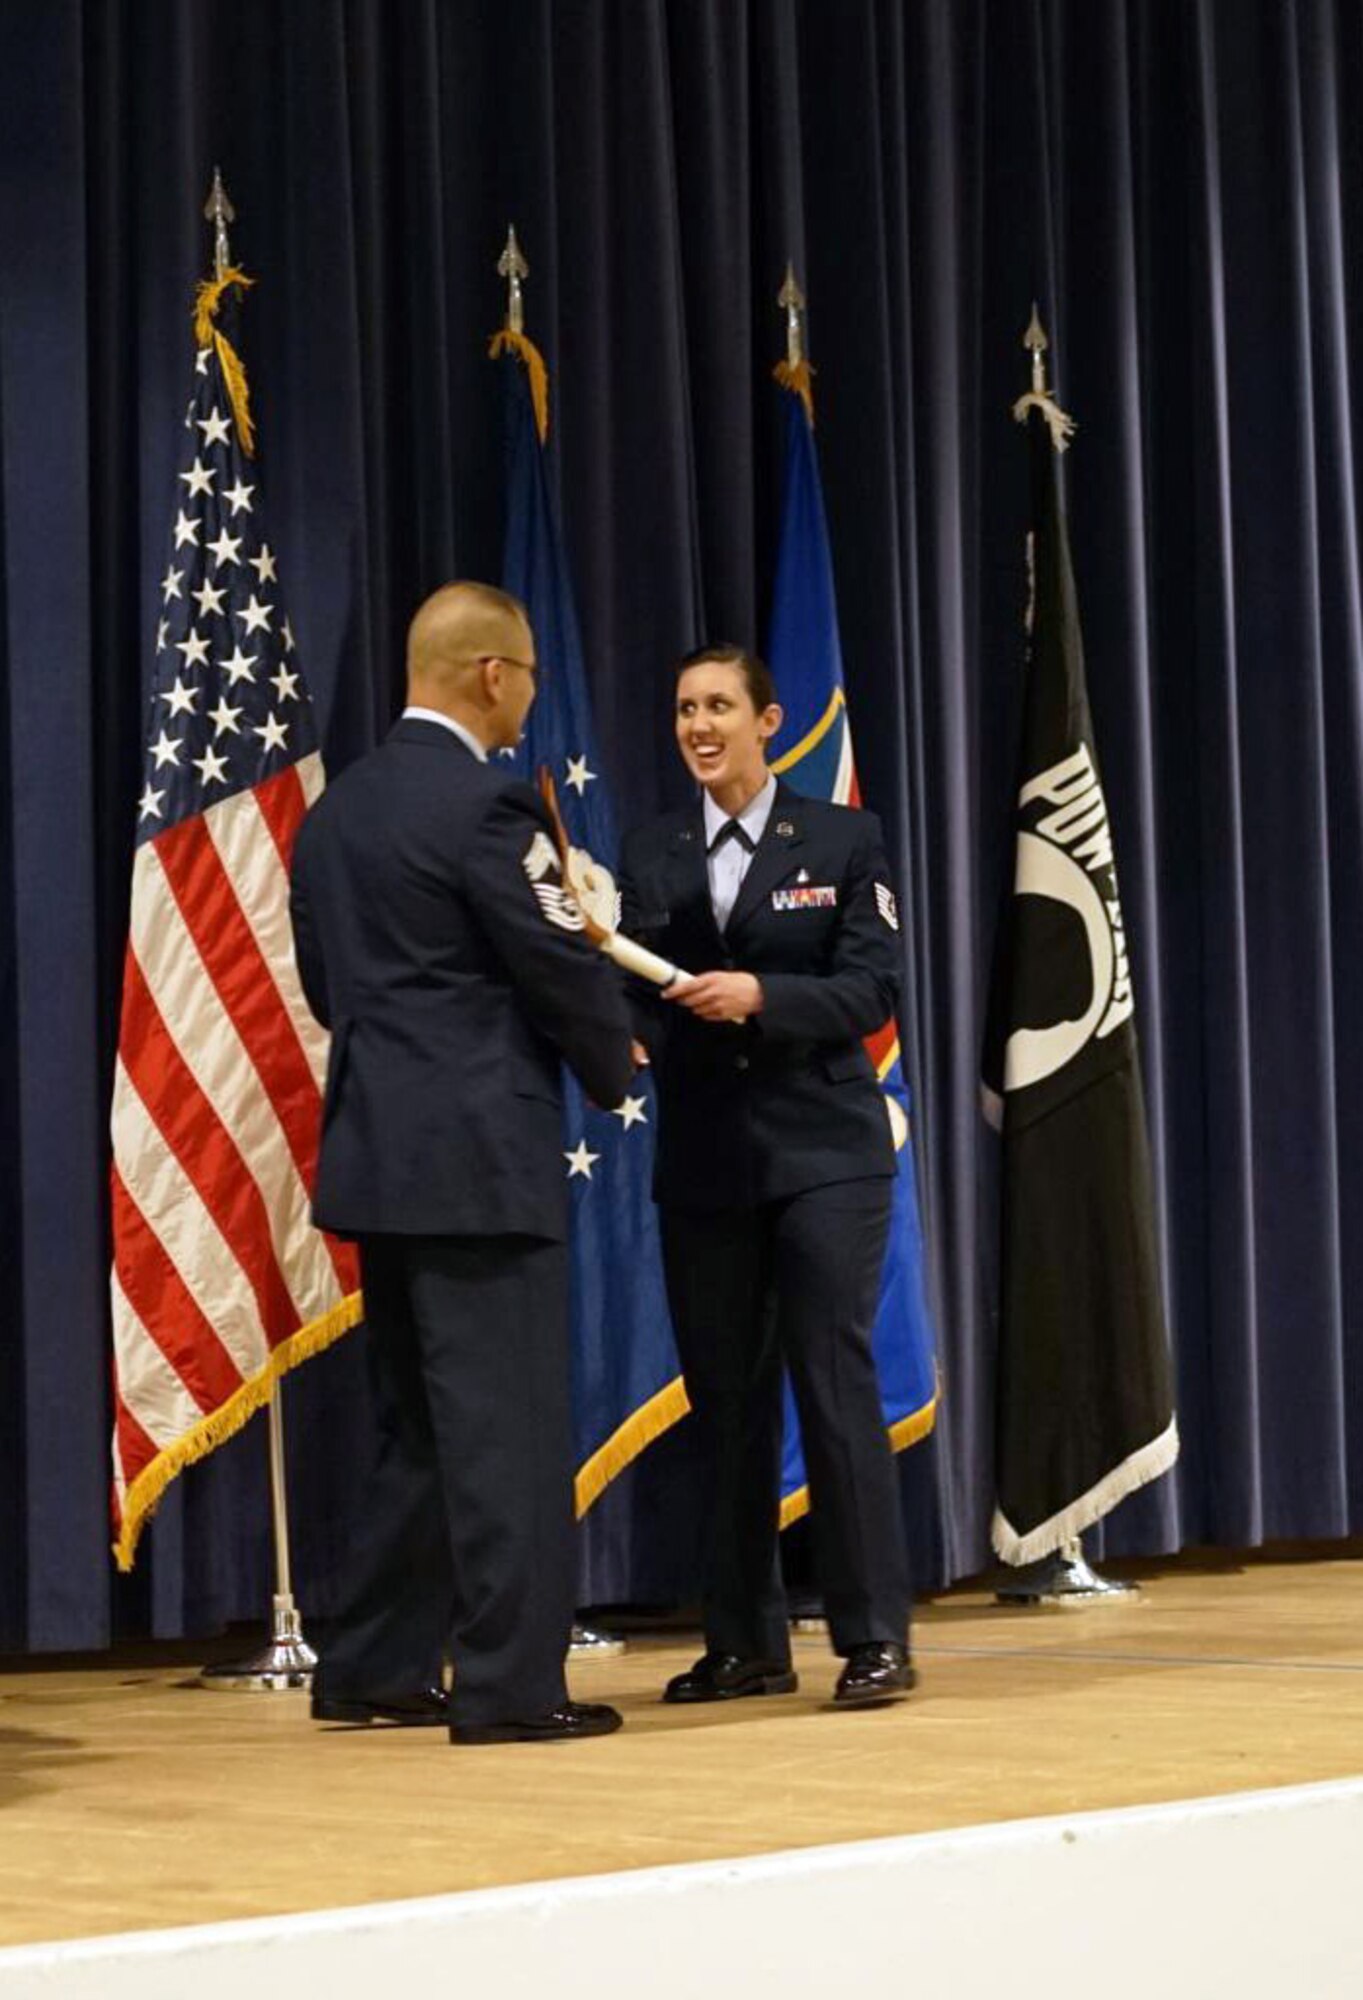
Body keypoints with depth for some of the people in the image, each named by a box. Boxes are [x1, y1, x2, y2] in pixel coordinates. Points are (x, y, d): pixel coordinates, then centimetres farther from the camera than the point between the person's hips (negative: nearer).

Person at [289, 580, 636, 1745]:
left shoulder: (337, 809, 12)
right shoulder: (485, 803, -13)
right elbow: (565, 965, -12)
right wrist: (614, 1066, 7)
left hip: (379, 1153, 9)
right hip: (480, 1156, -9)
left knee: (418, 1424, 16)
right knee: (508, 1424, -4)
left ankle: (375, 1670, 20)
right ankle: (510, 1684, -2)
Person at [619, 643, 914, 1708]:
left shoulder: (842, 840, 2)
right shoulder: (651, 854, 10)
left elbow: (872, 990, -6)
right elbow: (638, 998, 5)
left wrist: (760, 996, -20)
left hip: (824, 1152, -3)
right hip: (703, 1162, 3)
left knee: (835, 1379, -9)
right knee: (727, 1401, 7)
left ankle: (876, 1638, -4)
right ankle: (747, 1643, 15)